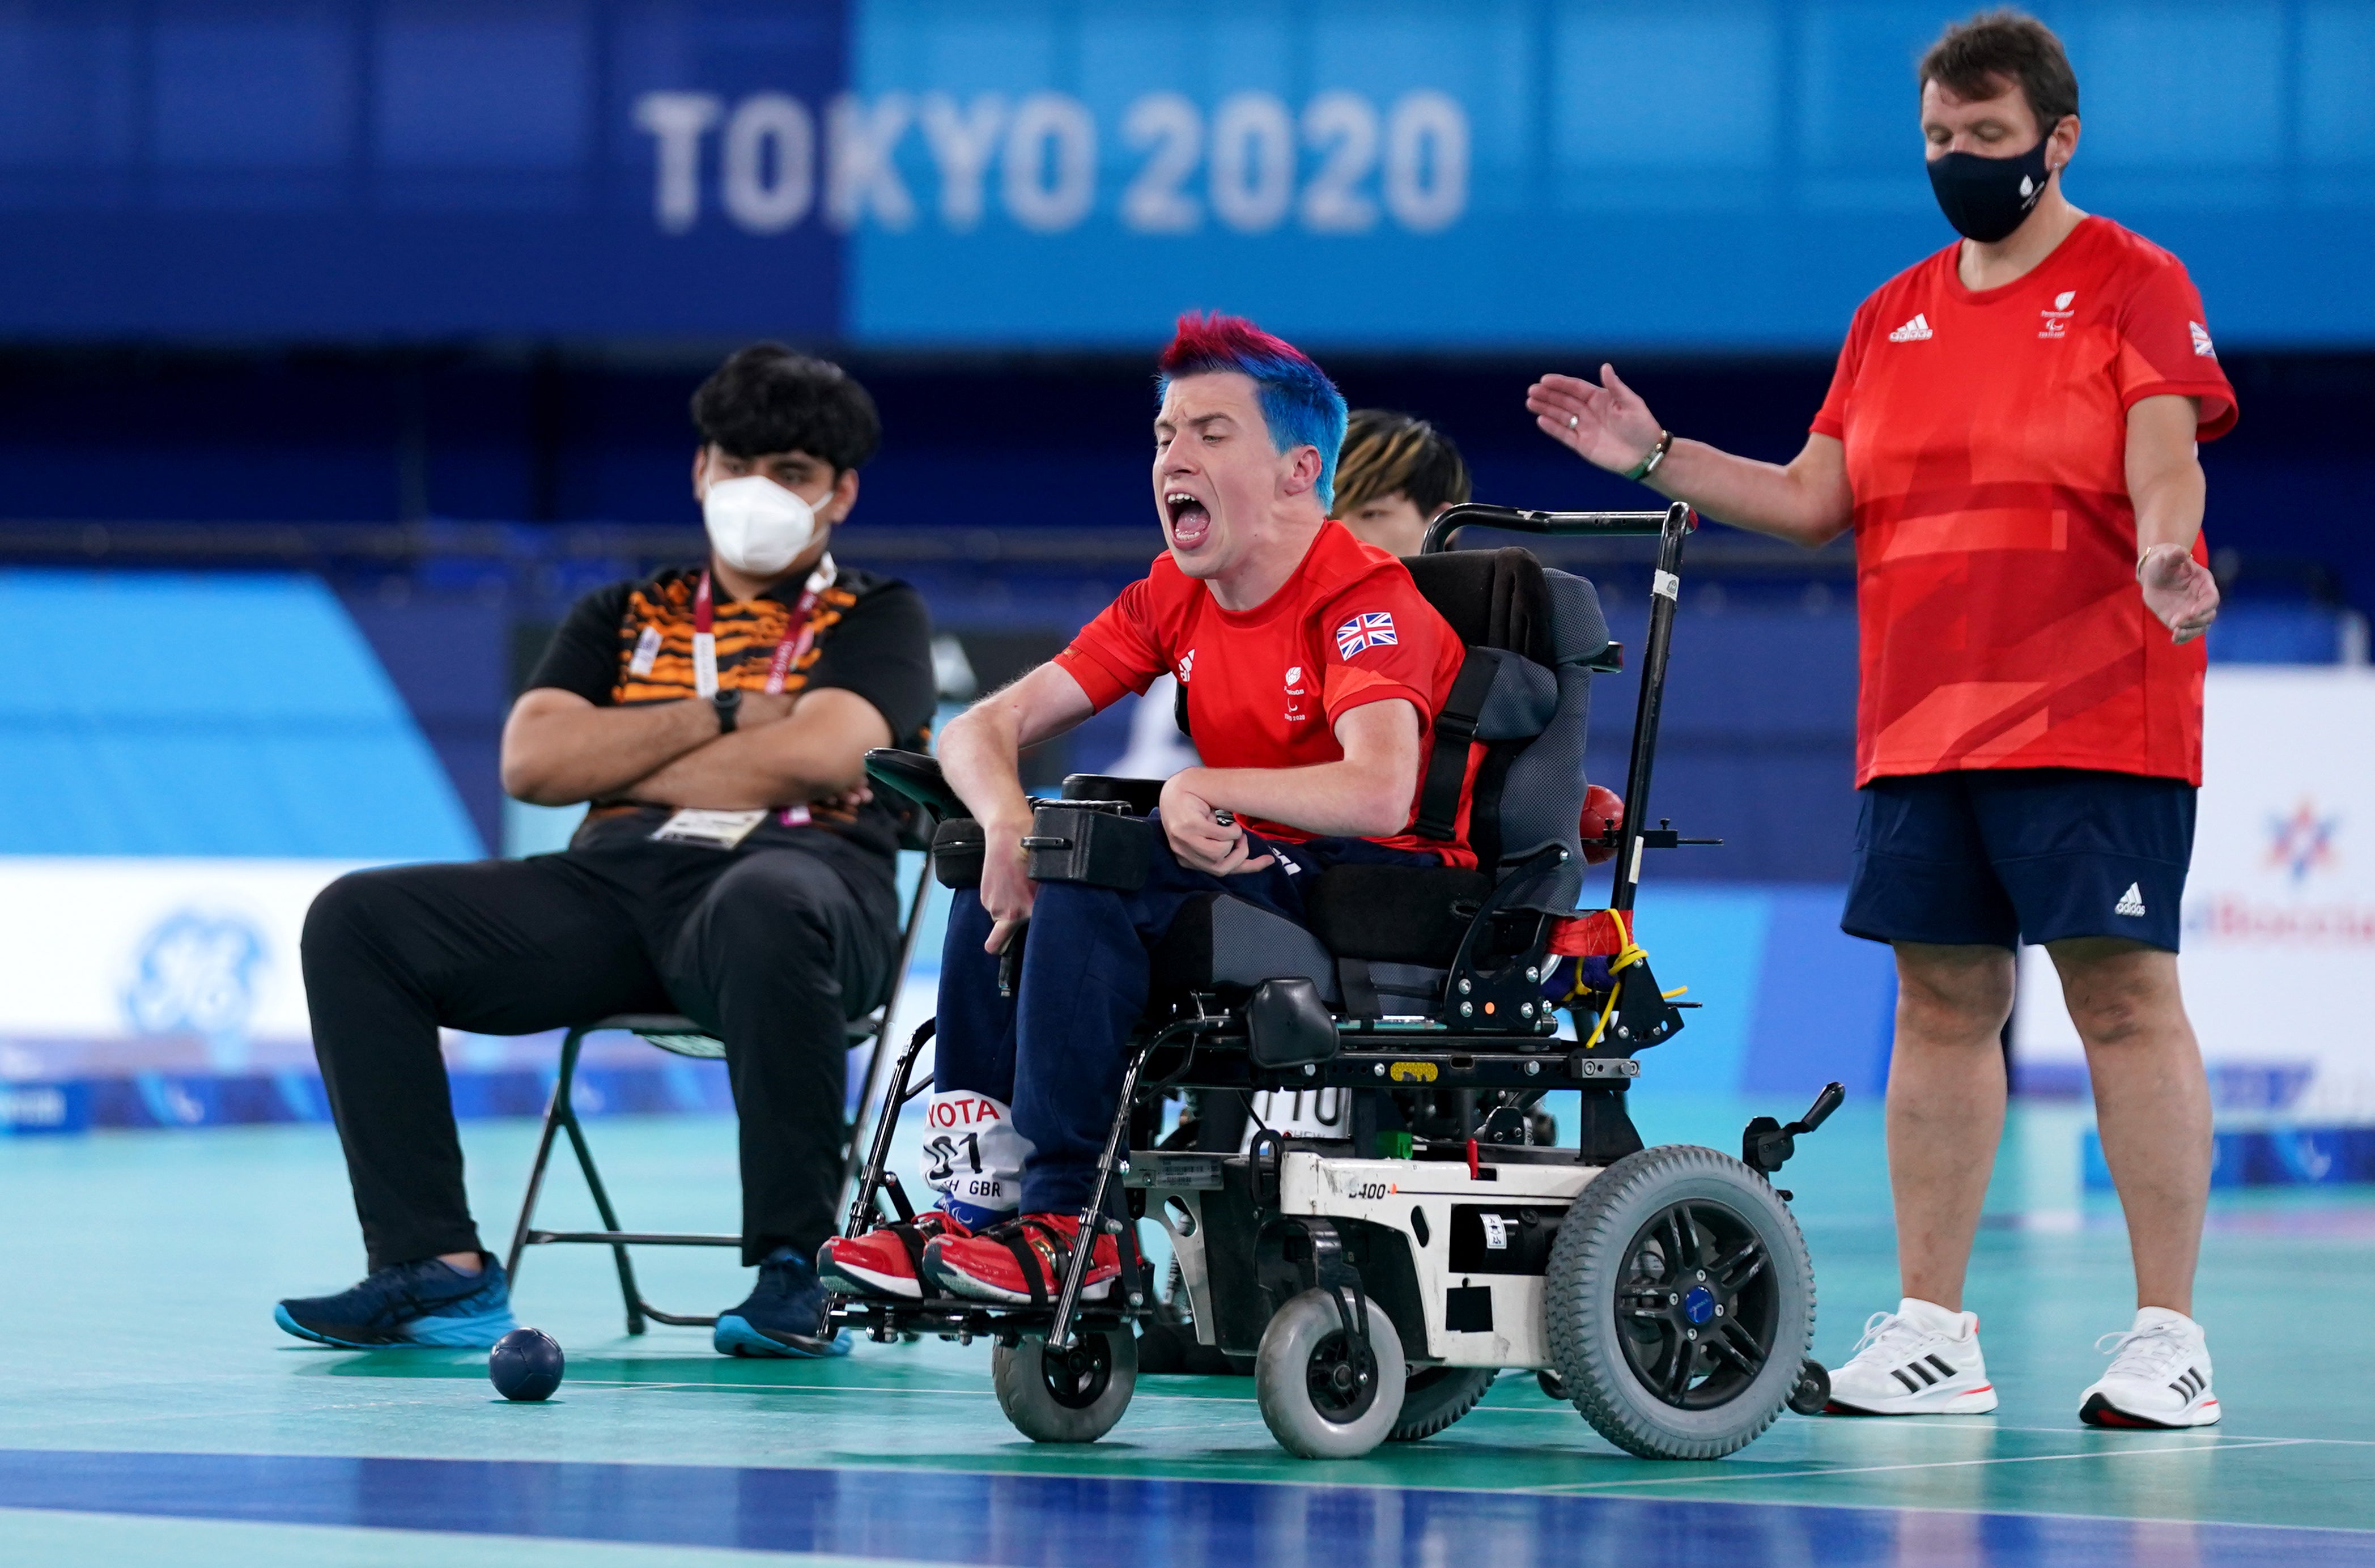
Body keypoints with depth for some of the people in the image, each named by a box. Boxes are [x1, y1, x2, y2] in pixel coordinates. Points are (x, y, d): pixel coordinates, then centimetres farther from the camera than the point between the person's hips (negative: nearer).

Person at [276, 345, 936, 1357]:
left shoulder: (877, 618, 14)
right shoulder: (626, 618, 26)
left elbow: (817, 754, -7)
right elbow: (531, 761, 8)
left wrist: (618, 763, 2)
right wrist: (721, 717, 1)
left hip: (796, 869, -5)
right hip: (617, 885, 5)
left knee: (766, 907, -43)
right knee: (355, 921, -12)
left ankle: (795, 1274, -36)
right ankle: (440, 1266, -18)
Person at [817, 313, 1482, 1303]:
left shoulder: (1366, 600, -16)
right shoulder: (1173, 601, 7)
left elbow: (1379, 792, -34)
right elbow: (986, 727, 4)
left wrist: (1204, 788, -28)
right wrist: (1009, 825, -18)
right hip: (1265, 873, 8)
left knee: (1093, 868, -26)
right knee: (1005, 881, -5)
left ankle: (1064, 1222, -24)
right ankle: (975, 1204, -9)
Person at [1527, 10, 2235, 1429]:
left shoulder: (2134, 285, -1)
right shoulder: (1895, 317, 17)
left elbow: (2166, 457, -13)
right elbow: (1815, 500, 18)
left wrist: (2164, 554, -33)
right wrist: (1657, 458, 9)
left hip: (2097, 717, -6)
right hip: (1921, 728, 6)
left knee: (2127, 995, -8)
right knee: (1943, 1003, 6)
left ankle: (2170, 1338, -5)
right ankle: (1933, 1334, 11)